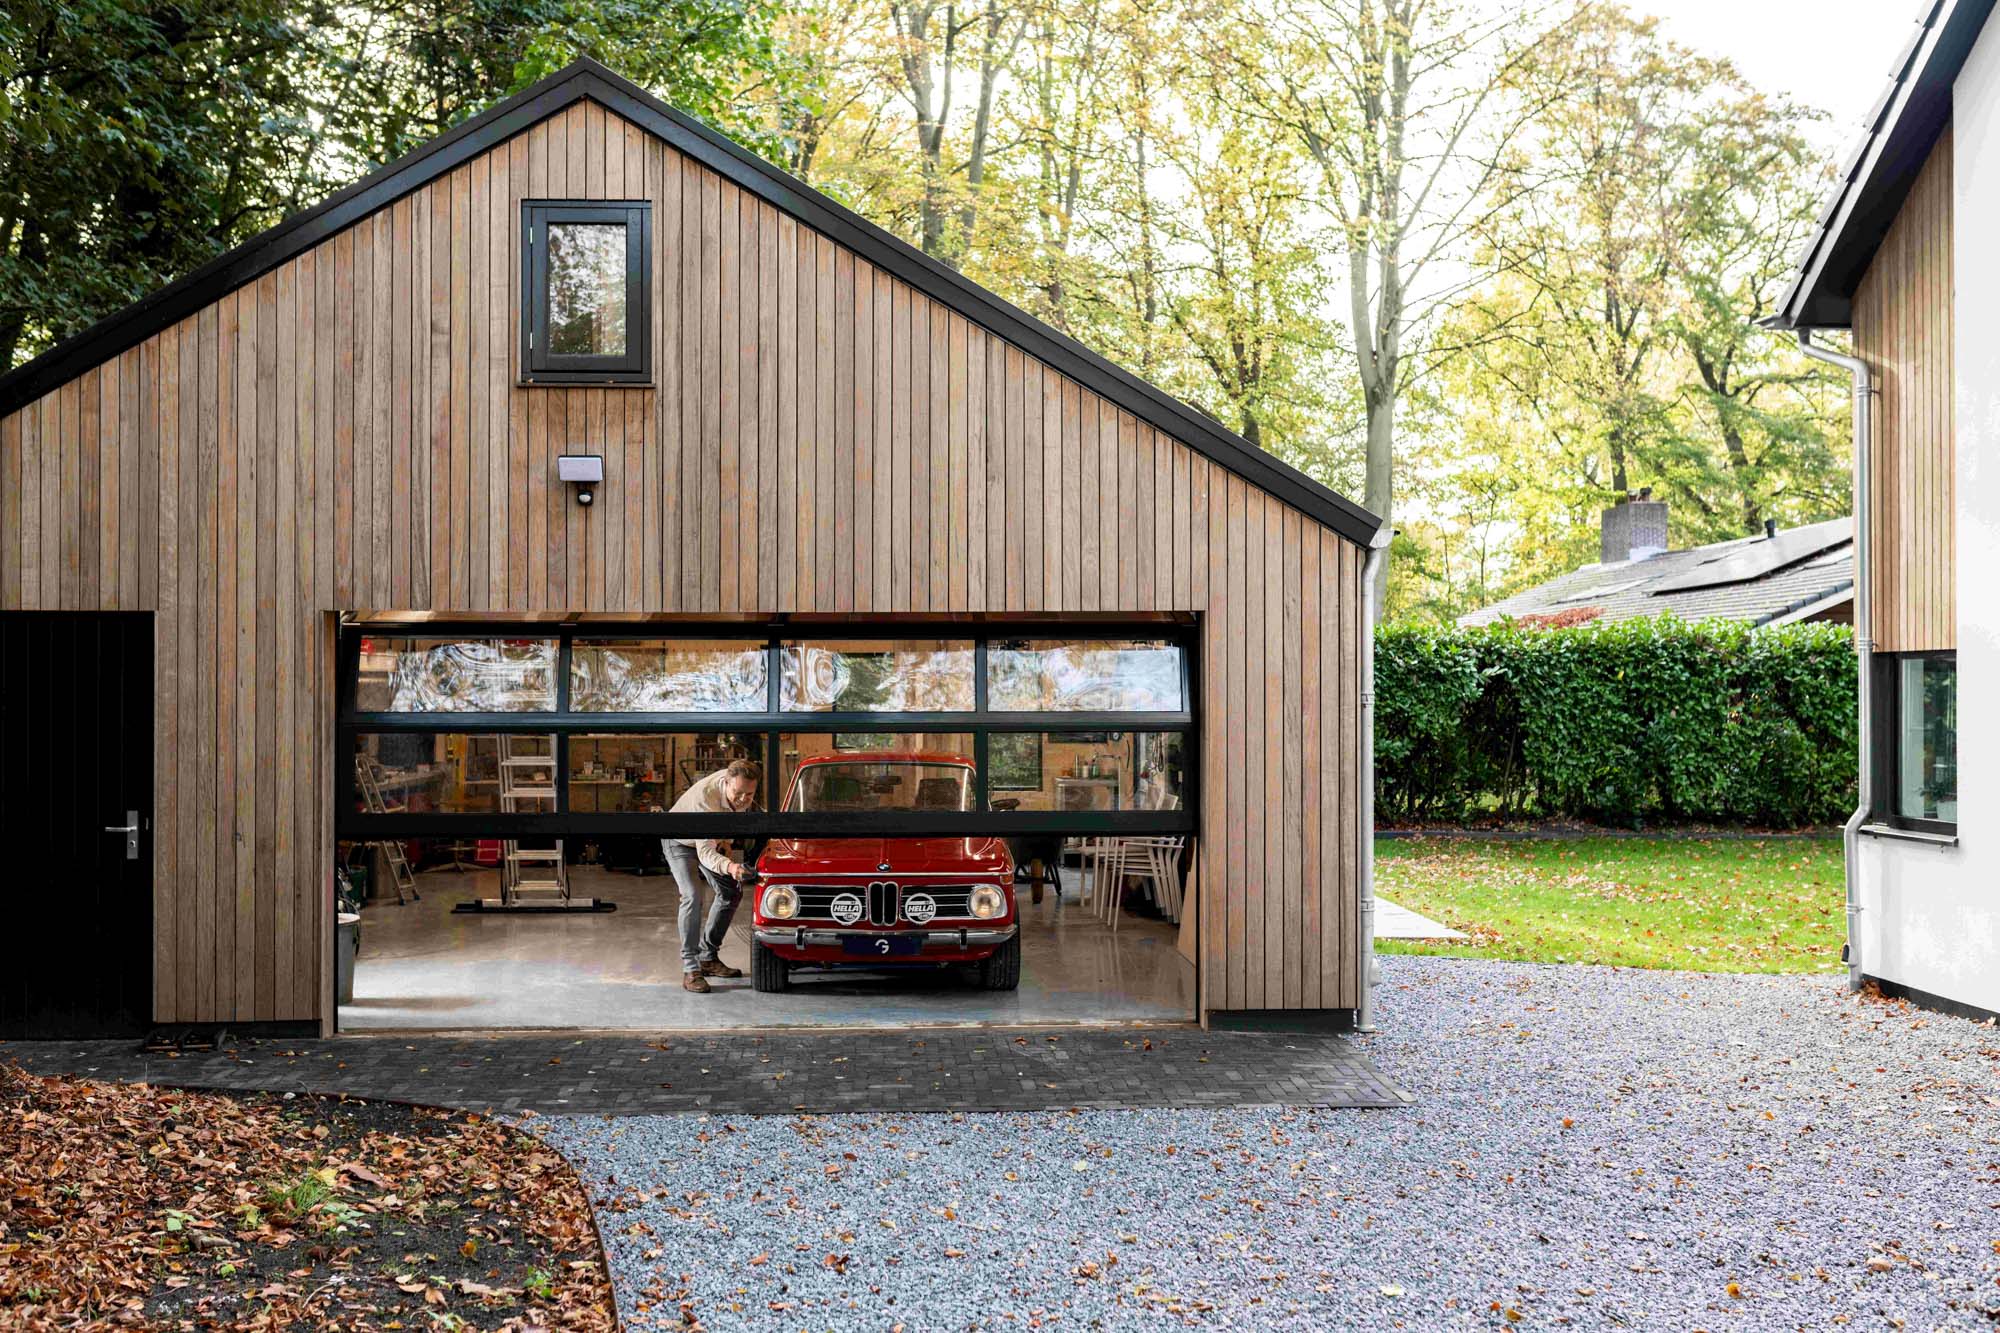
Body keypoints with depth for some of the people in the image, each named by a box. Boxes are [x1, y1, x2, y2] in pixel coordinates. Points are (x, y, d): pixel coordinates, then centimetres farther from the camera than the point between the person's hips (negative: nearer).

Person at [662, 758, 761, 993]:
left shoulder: (738, 782, -23)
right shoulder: (706, 798, -43)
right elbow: (705, 852, -45)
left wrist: (724, 841, -5)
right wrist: (729, 866, -64)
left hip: (711, 837, 7)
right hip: (680, 841, -7)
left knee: (731, 892, 4)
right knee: (692, 897, -23)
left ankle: (708, 957, 15)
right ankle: (690, 970, -21)